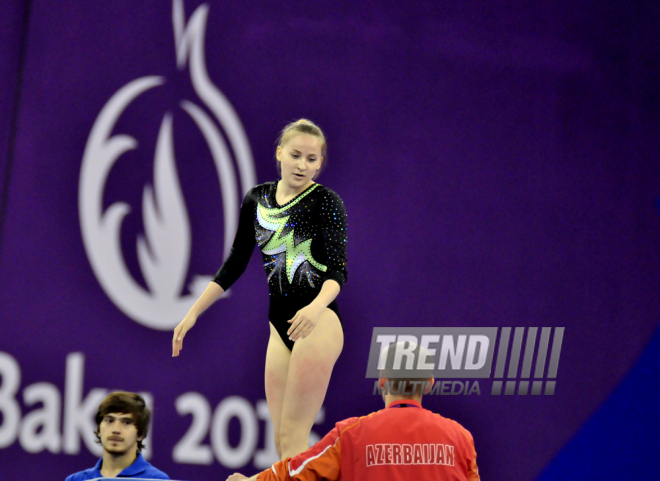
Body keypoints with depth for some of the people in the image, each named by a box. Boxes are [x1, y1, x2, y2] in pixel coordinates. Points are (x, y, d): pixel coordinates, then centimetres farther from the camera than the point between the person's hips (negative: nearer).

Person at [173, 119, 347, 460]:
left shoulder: (325, 202, -6)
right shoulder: (257, 199, 11)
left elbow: (338, 269, -14)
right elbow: (235, 264, 18)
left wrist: (316, 307, -35)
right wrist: (193, 313, 15)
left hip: (317, 322, -6)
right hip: (281, 325, 6)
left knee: (293, 436, -12)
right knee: (281, 439, 2)